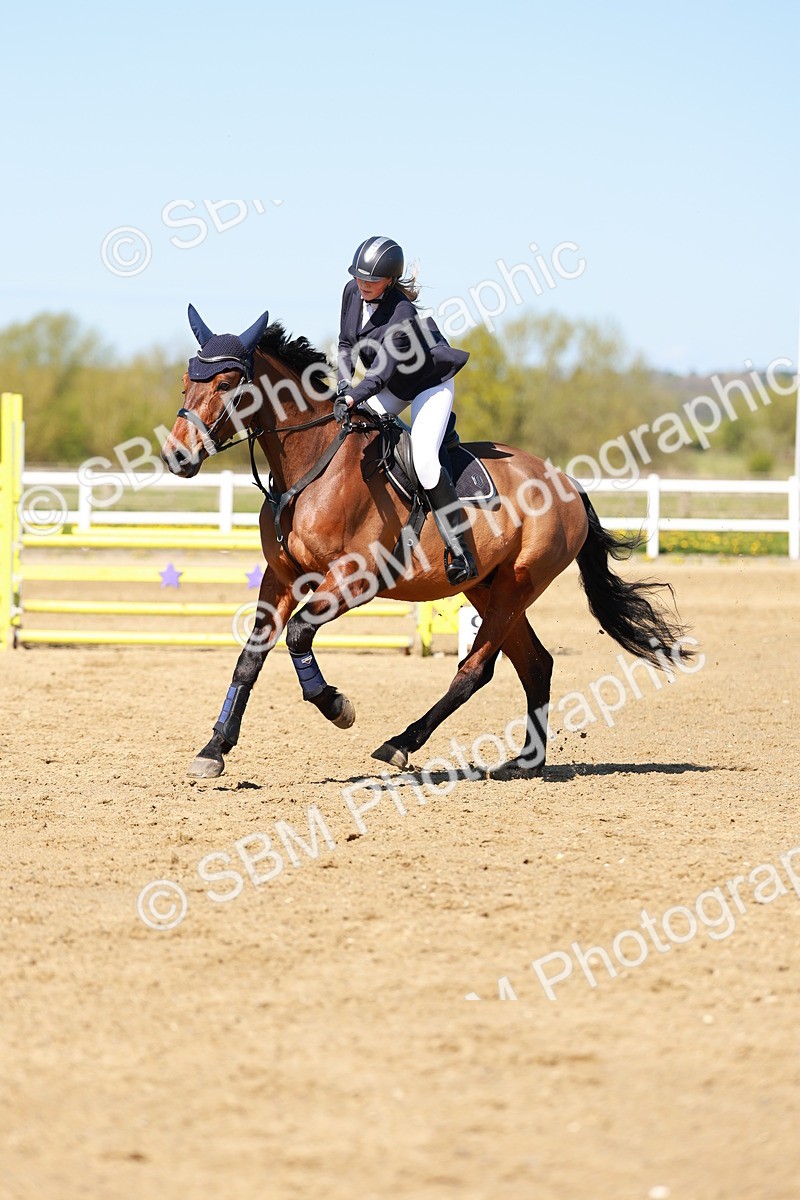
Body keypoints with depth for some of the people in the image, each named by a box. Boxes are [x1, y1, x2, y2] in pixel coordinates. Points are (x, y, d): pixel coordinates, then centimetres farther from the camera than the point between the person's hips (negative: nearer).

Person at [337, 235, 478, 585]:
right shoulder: (353, 292, -10)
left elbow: (385, 369, -36)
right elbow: (346, 343, 2)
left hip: (430, 383, -8)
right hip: (392, 386, 8)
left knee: (423, 459, -24)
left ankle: (457, 548, -22)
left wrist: (354, 396, -48)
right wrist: (343, 384, -13)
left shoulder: (402, 313, -33)